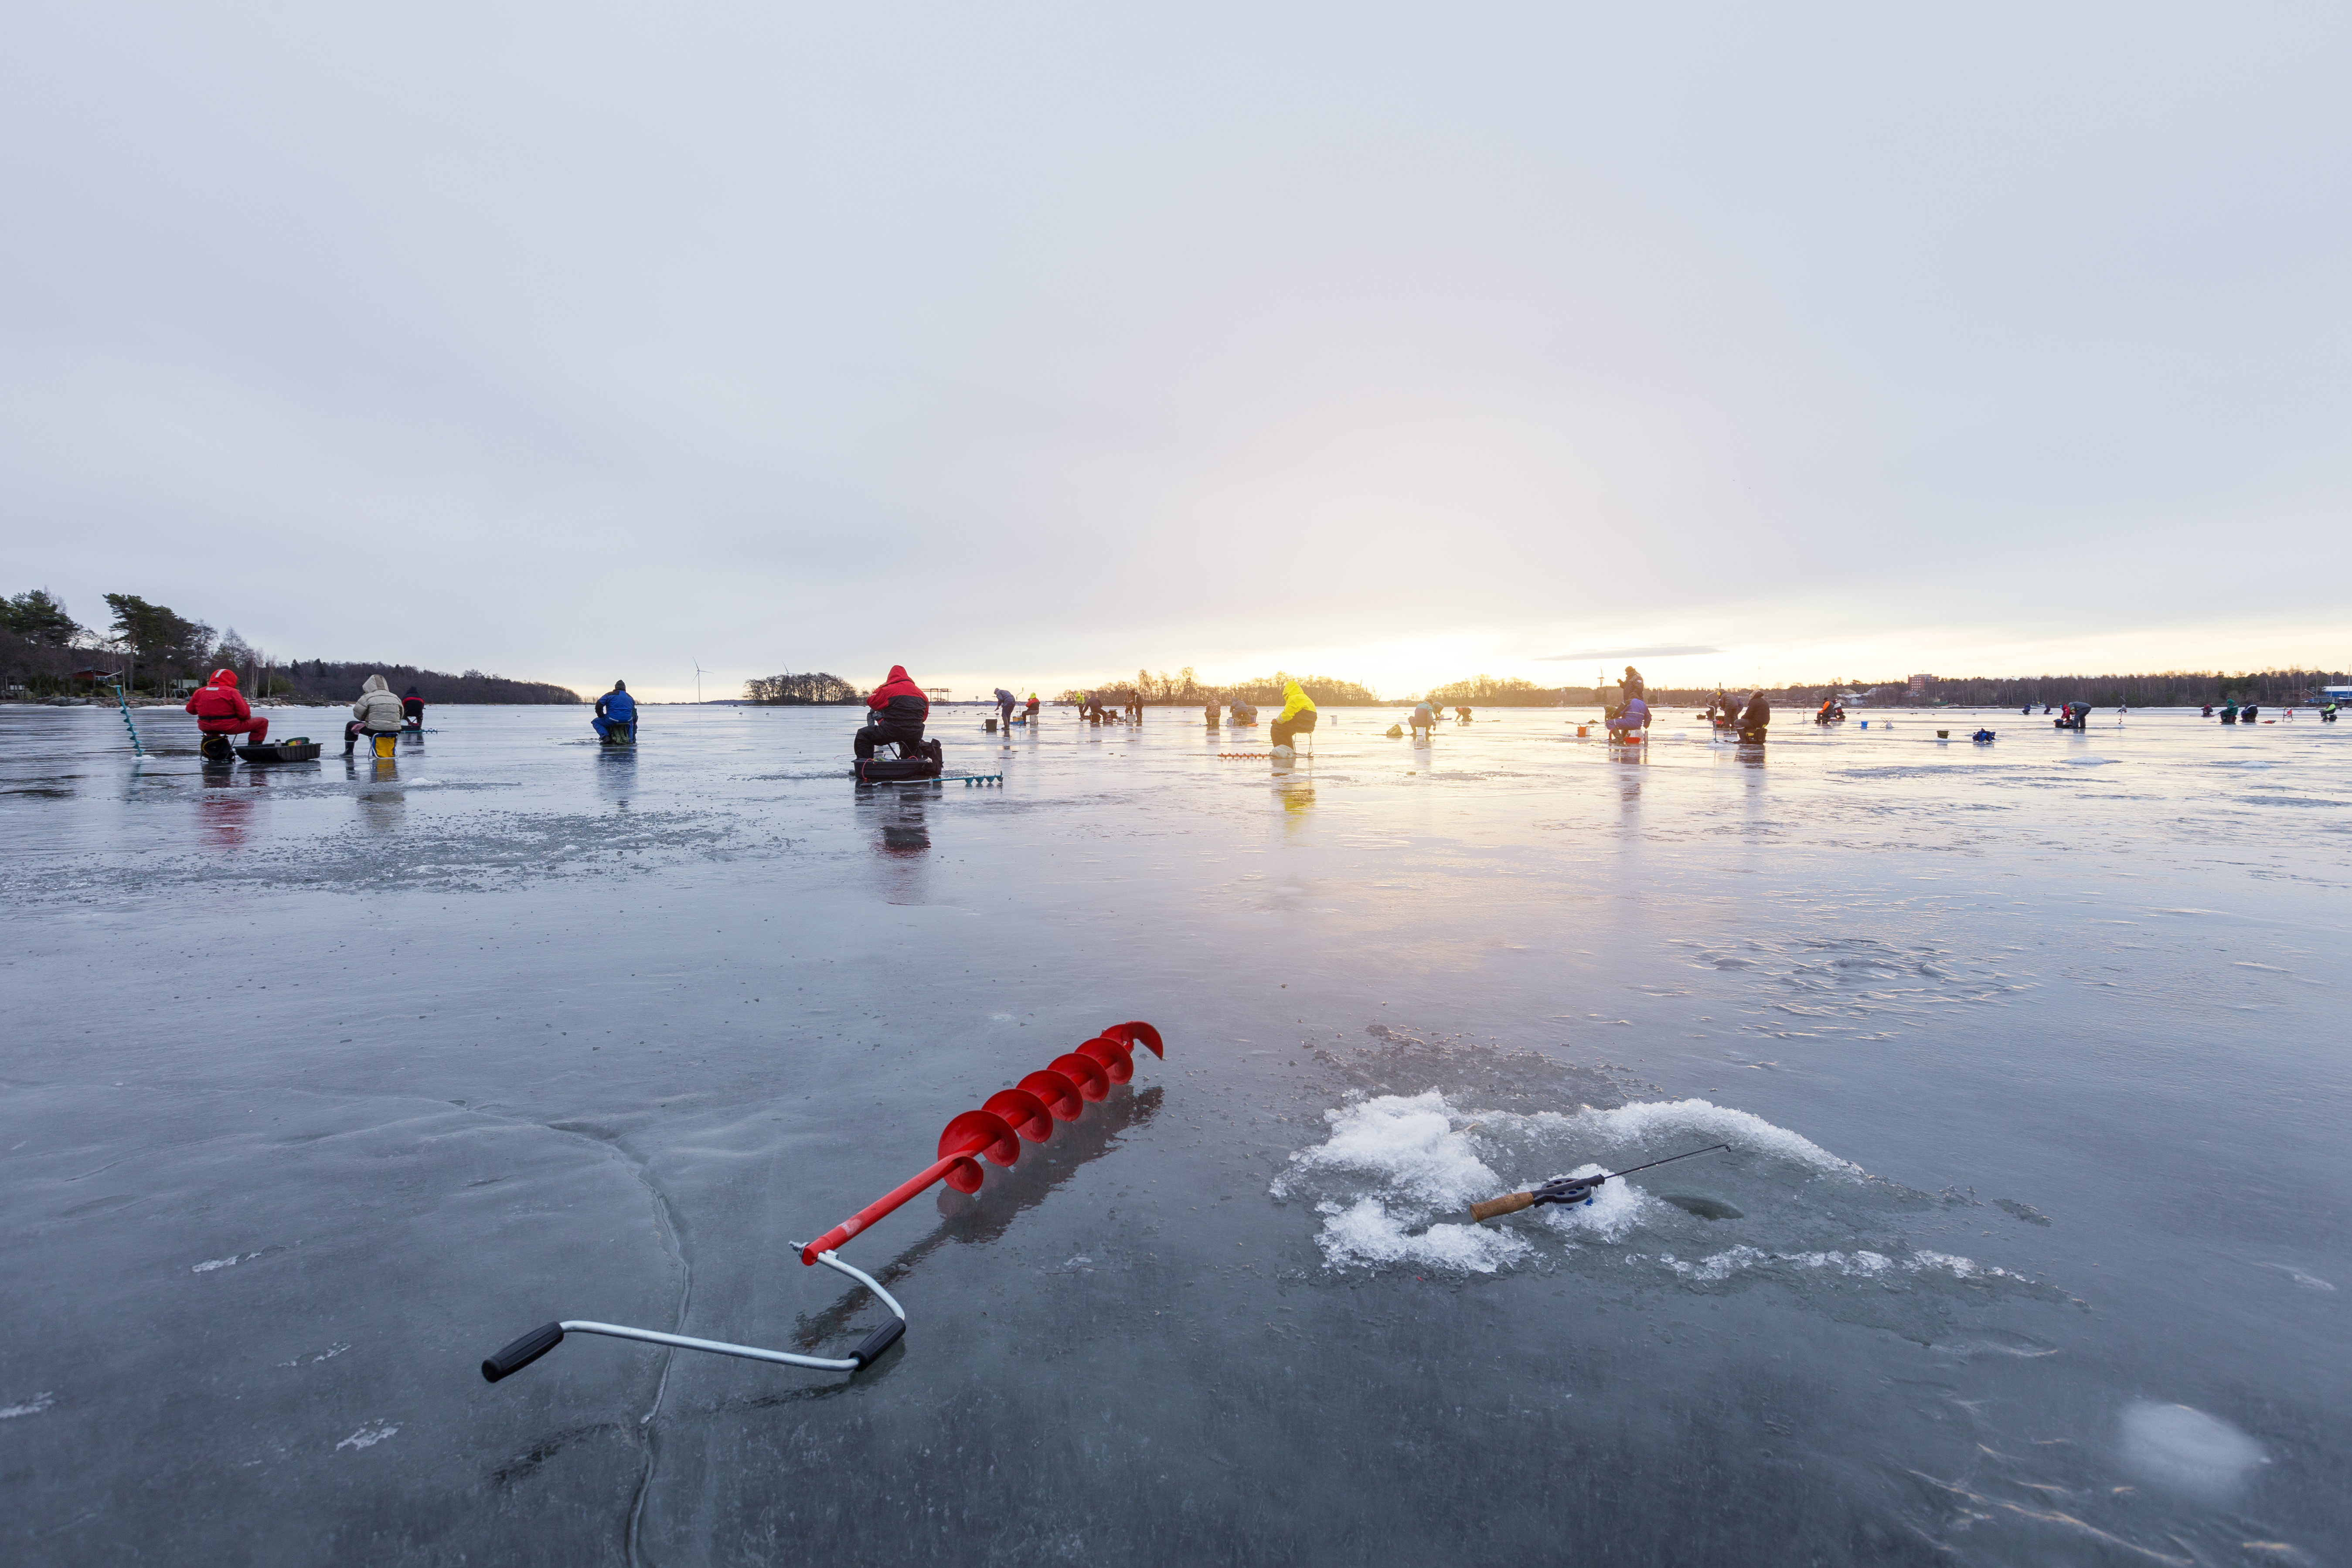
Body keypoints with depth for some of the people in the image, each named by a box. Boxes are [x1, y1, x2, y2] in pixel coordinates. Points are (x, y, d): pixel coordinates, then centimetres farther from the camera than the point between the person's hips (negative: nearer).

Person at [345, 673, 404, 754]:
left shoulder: (367, 697, -3)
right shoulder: (395, 698, 11)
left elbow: (357, 714, 0)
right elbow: (400, 716, 17)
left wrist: (367, 719, 21)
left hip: (374, 730, -5)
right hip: (394, 732, 5)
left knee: (351, 725, 20)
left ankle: (349, 751, 21)